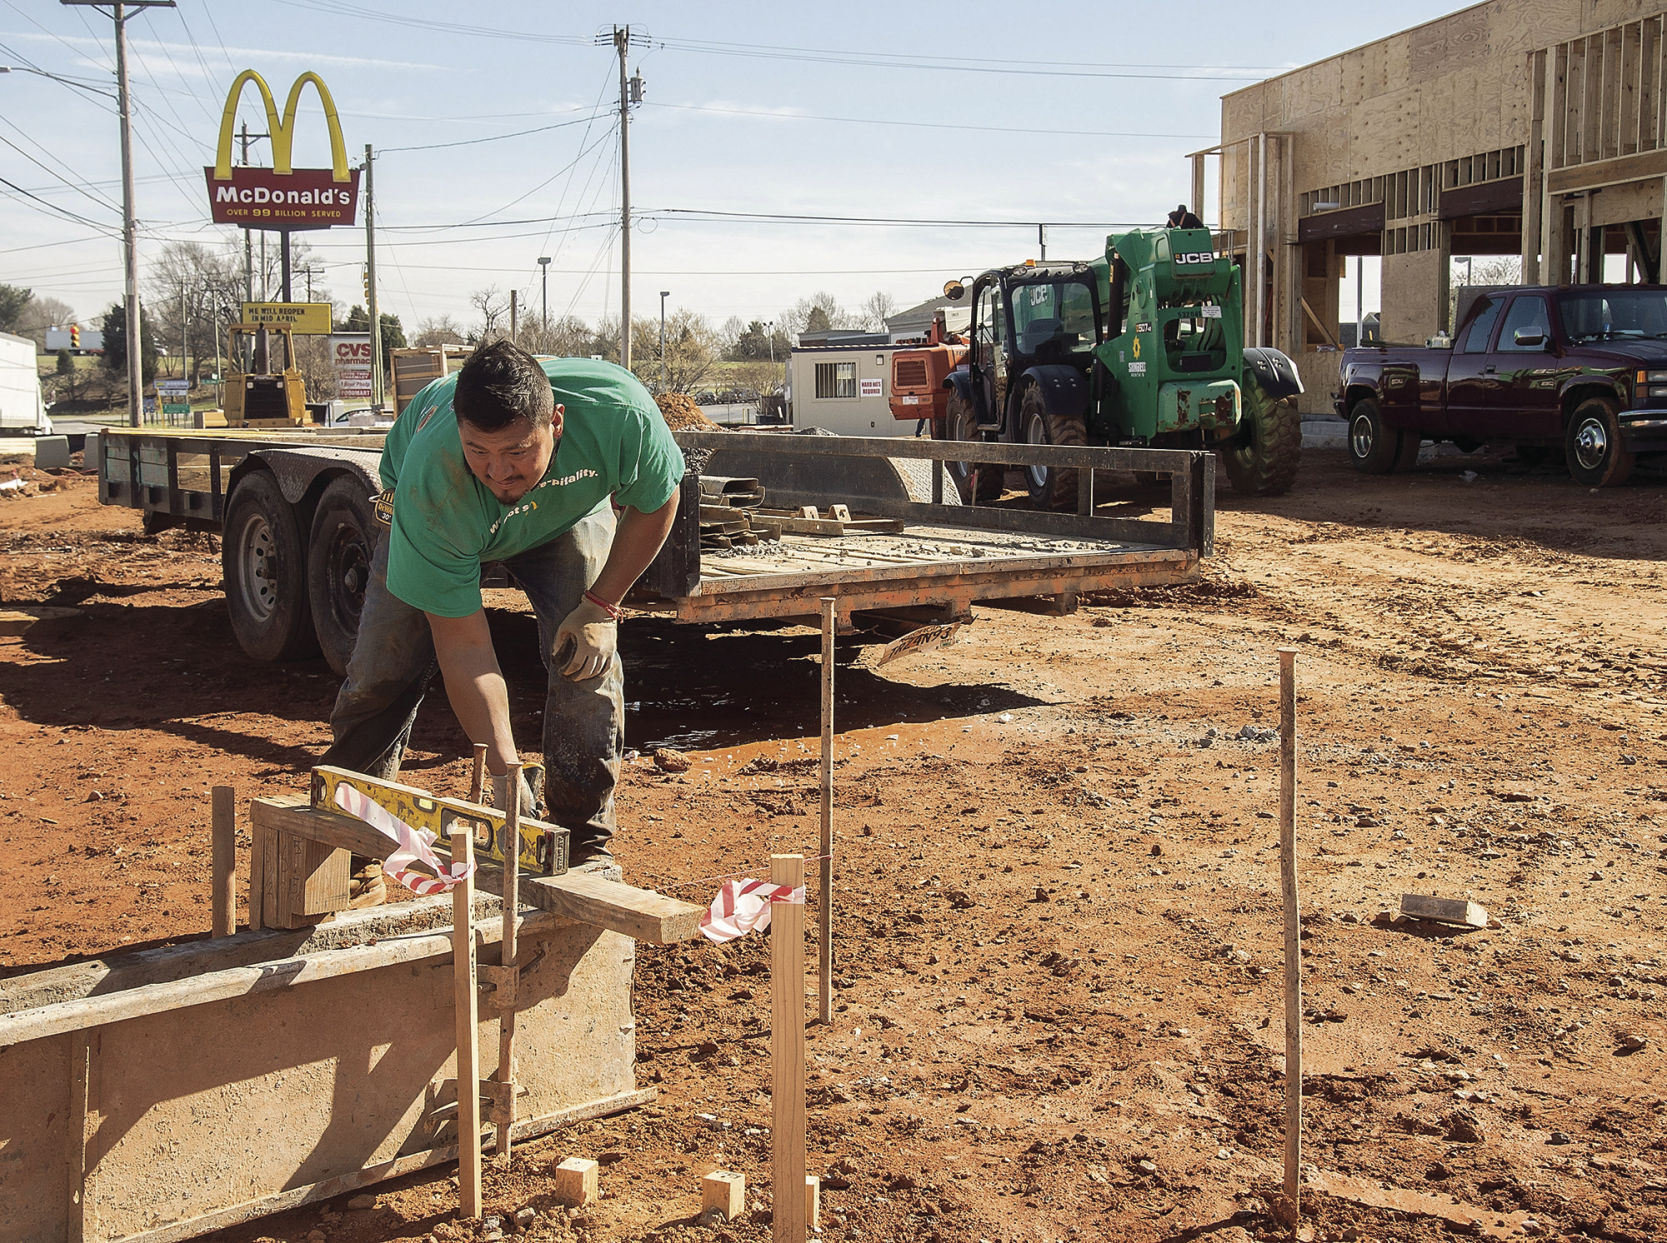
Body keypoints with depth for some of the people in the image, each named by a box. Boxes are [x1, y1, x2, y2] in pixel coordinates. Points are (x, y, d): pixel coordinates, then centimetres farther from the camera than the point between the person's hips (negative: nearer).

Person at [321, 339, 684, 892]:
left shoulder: (619, 412, -40)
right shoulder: (430, 482, -43)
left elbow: (656, 502, -15)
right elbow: (463, 646, -36)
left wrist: (599, 605, -20)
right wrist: (504, 769, -41)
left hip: (568, 512, 1)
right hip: (446, 528, -1)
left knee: (586, 658, -18)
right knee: (381, 670, -11)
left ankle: (586, 844, -3)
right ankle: (353, 853, 7)